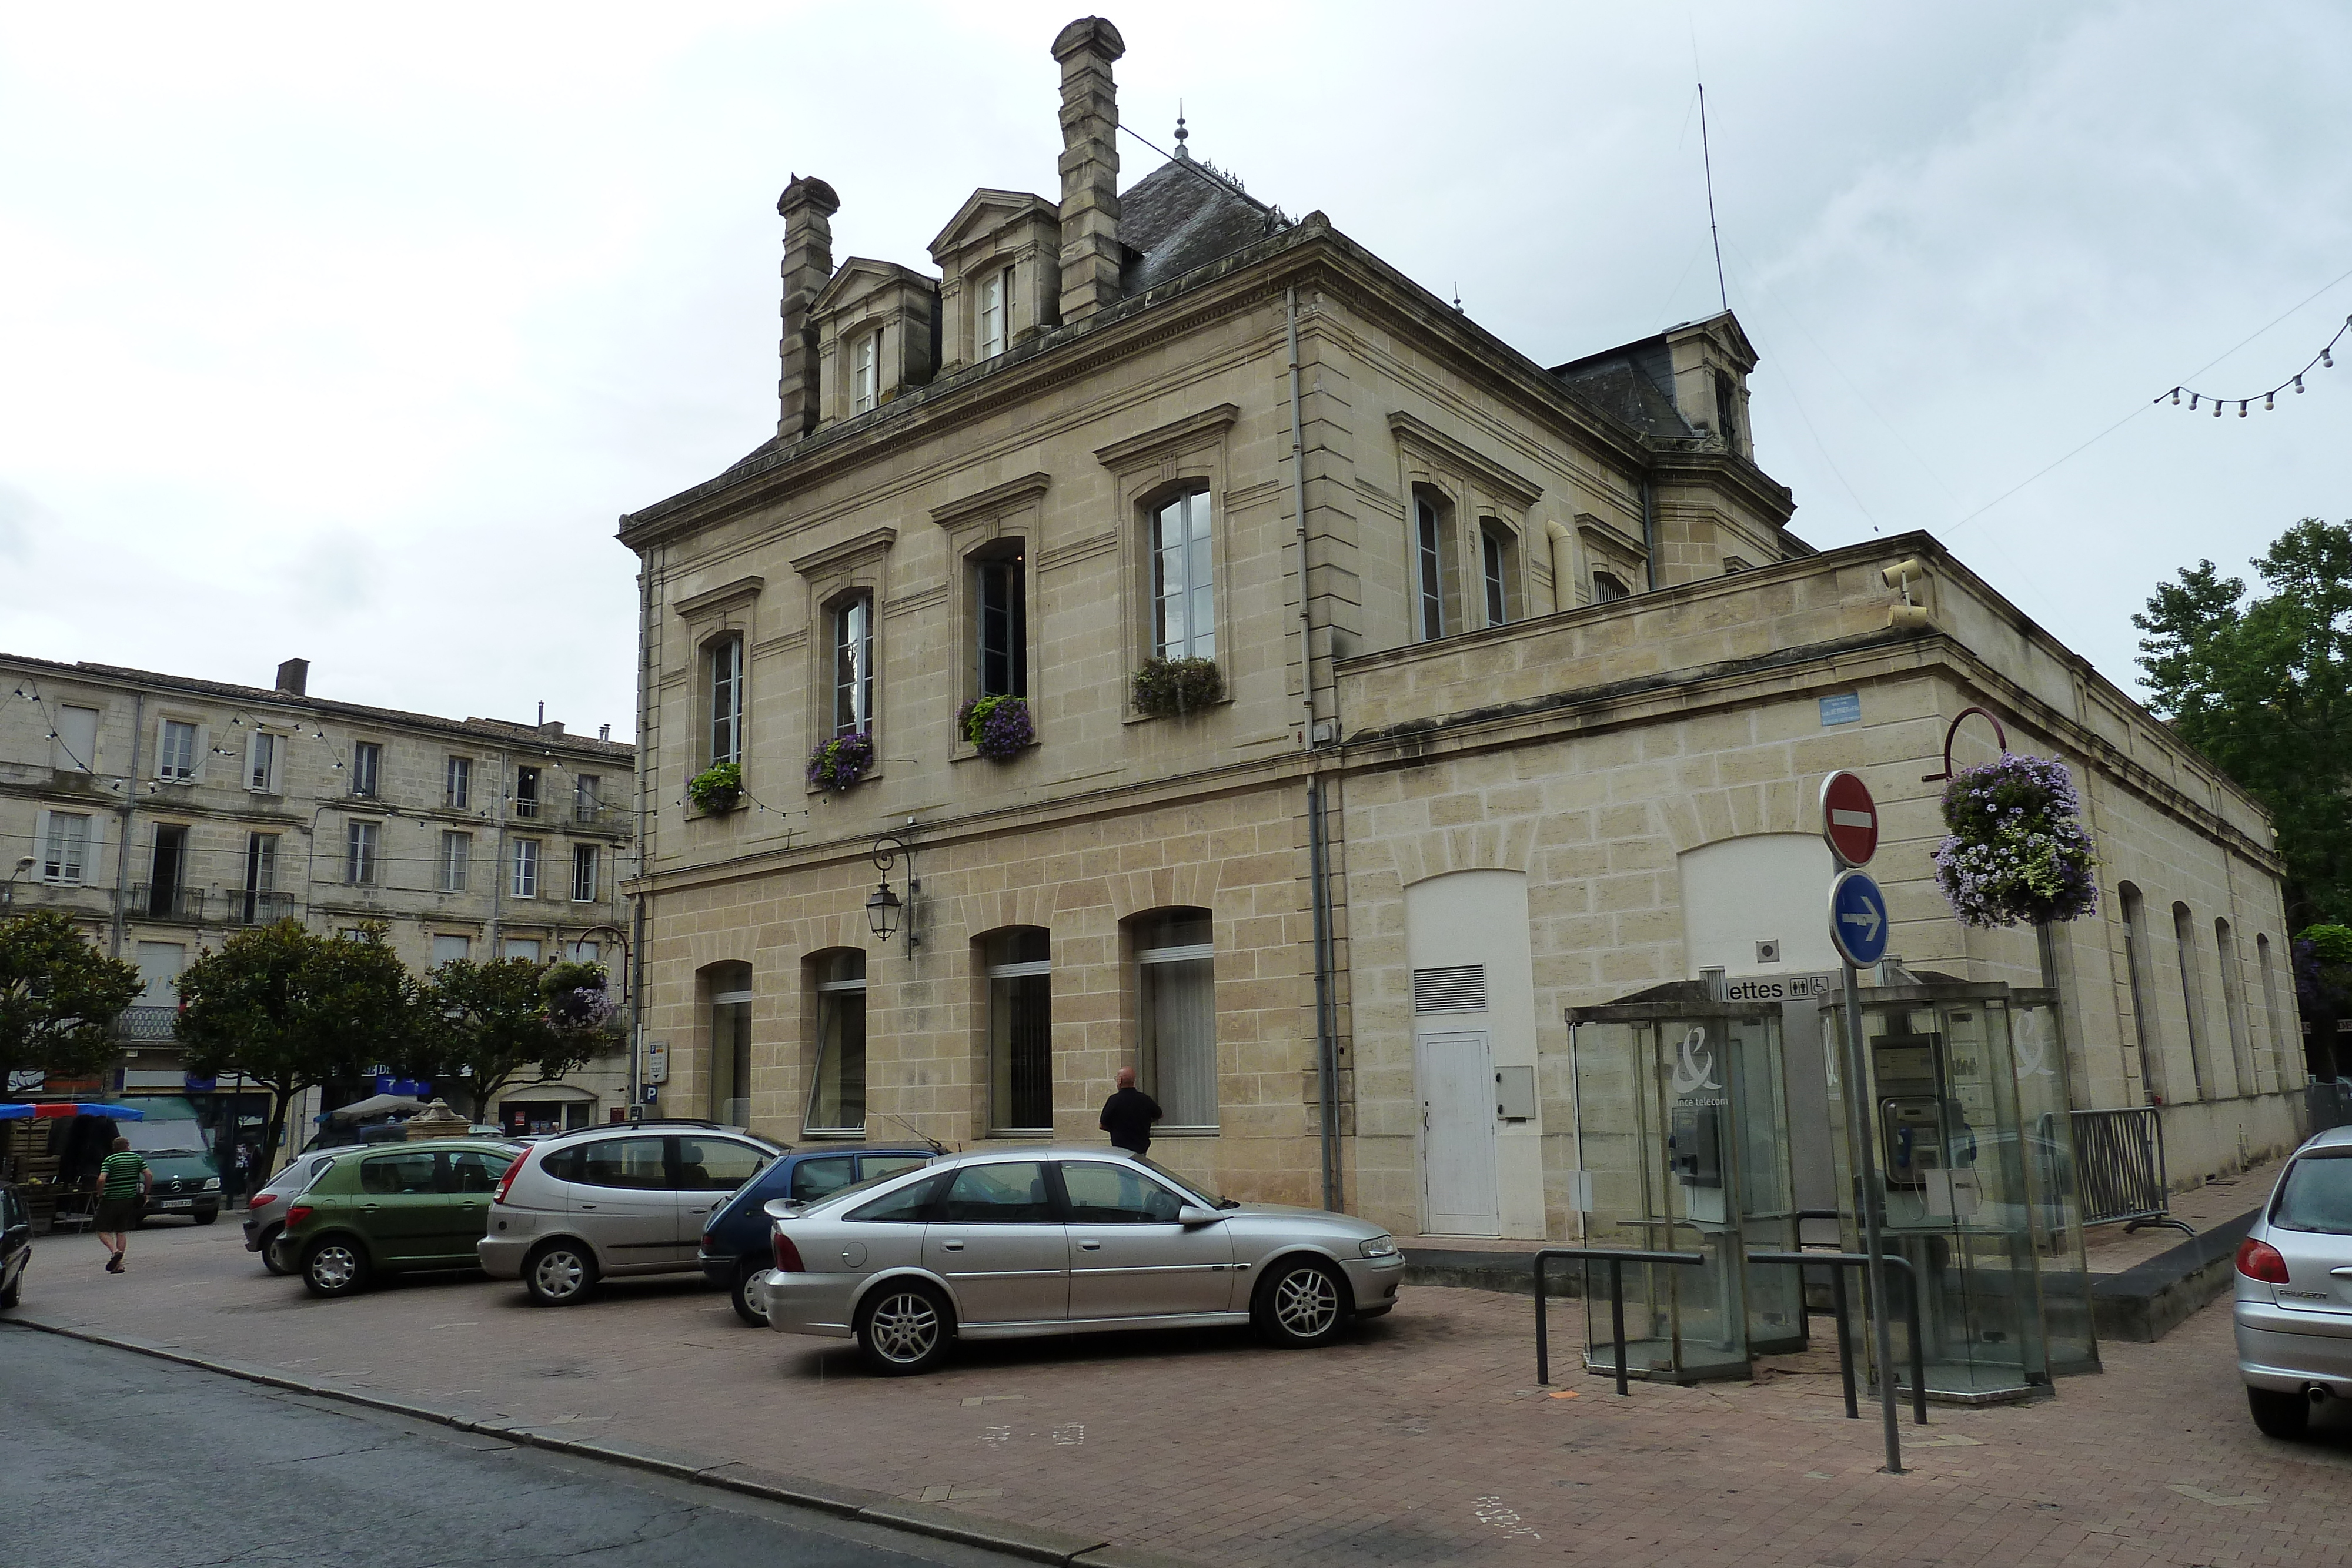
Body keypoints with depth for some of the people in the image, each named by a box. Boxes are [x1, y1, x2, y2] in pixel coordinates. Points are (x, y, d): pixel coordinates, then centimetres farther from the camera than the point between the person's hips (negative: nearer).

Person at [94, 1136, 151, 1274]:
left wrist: (100, 1195, -5)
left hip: (111, 1201, -4)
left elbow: (102, 1179, -18)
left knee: (102, 1231, 7)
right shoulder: (137, 1159, 5)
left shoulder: (109, 1160, -4)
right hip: (129, 1201, 4)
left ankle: (115, 1251, -18)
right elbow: (149, 1176, -3)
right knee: (121, 1232, 12)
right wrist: (145, 1194, 8)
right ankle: (119, 1264, 5)